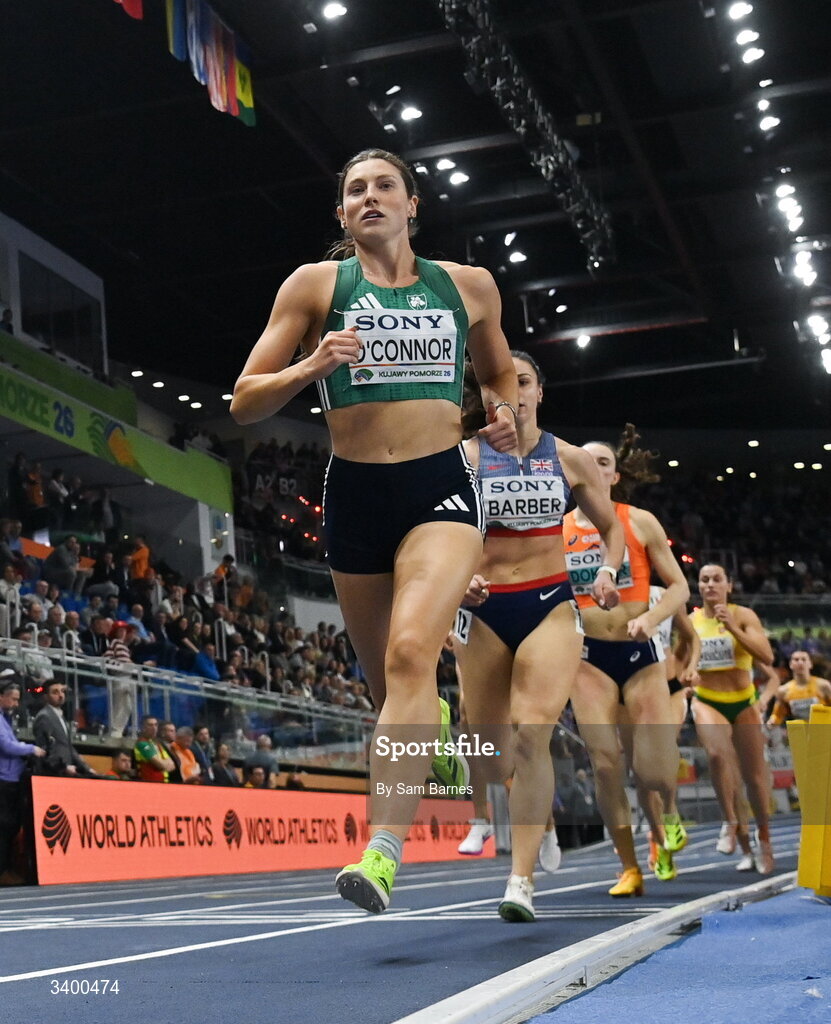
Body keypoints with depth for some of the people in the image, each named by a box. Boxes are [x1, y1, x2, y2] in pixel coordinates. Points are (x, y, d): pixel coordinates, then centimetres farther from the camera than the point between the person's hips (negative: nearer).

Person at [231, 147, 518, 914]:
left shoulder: (468, 286, 9)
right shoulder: (316, 285, 5)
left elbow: (499, 374, 27)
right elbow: (246, 404, 3)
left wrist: (505, 414, 4)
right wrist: (311, 365, -16)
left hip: (442, 485, -1)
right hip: (355, 494, 2)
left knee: (410, 652, -25)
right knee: (386, 682, 12)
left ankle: (383, 852, -28)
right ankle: (435, 733, 50)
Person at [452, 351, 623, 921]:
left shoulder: (570, 460, 5)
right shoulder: (465, 457, 2)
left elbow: (611, 526, 16)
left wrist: (608, 573, -4)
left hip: (551, 607, -1)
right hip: (485, 613, 1)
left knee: (531, 734, -20)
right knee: (491, 765, 6)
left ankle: (522, 881, -17)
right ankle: (540, 813, 41)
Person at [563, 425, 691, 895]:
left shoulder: (640, 522, 1)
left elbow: (679, 586, 1)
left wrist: (652, 617, -17)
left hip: (640, 653, -1)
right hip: (589, 657, 1)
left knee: (654, 772, -7)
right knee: (606, 764, -10)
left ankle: (668, 814, 31)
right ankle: (630, 868, 7)